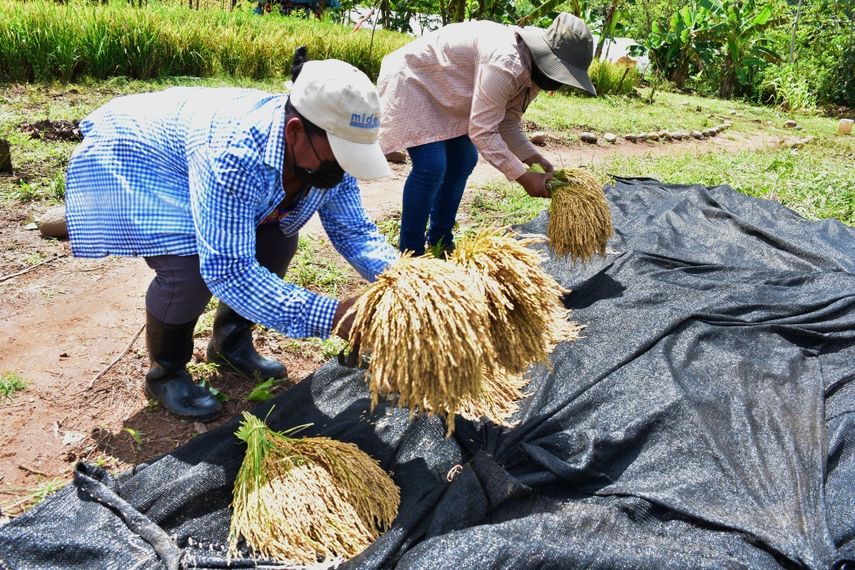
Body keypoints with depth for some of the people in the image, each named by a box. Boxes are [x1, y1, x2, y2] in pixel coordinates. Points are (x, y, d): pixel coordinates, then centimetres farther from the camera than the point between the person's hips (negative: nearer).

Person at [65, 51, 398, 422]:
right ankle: (165, 373, 2)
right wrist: (327, 316, -49)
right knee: (190, 268, -26)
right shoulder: (234, 154, -44)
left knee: (278, 242, -4)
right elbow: (227, 269, -44)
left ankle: (230, 343, 18)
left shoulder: (330, 152, -21)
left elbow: (353, 229, -11)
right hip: (136, 160, -7)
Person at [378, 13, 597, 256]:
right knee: (431, 168, -18)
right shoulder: (504, 63, -35)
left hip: (442, 89, 10)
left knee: (463, 159, 9)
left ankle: (440, 242, 20)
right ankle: (410, 253, -5)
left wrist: (538, 161, -13)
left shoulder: (532, 69, -4)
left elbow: (507, 124, 0)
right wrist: (524, 177, -32)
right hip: (412, 80, -10)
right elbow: (482, 131, -34)